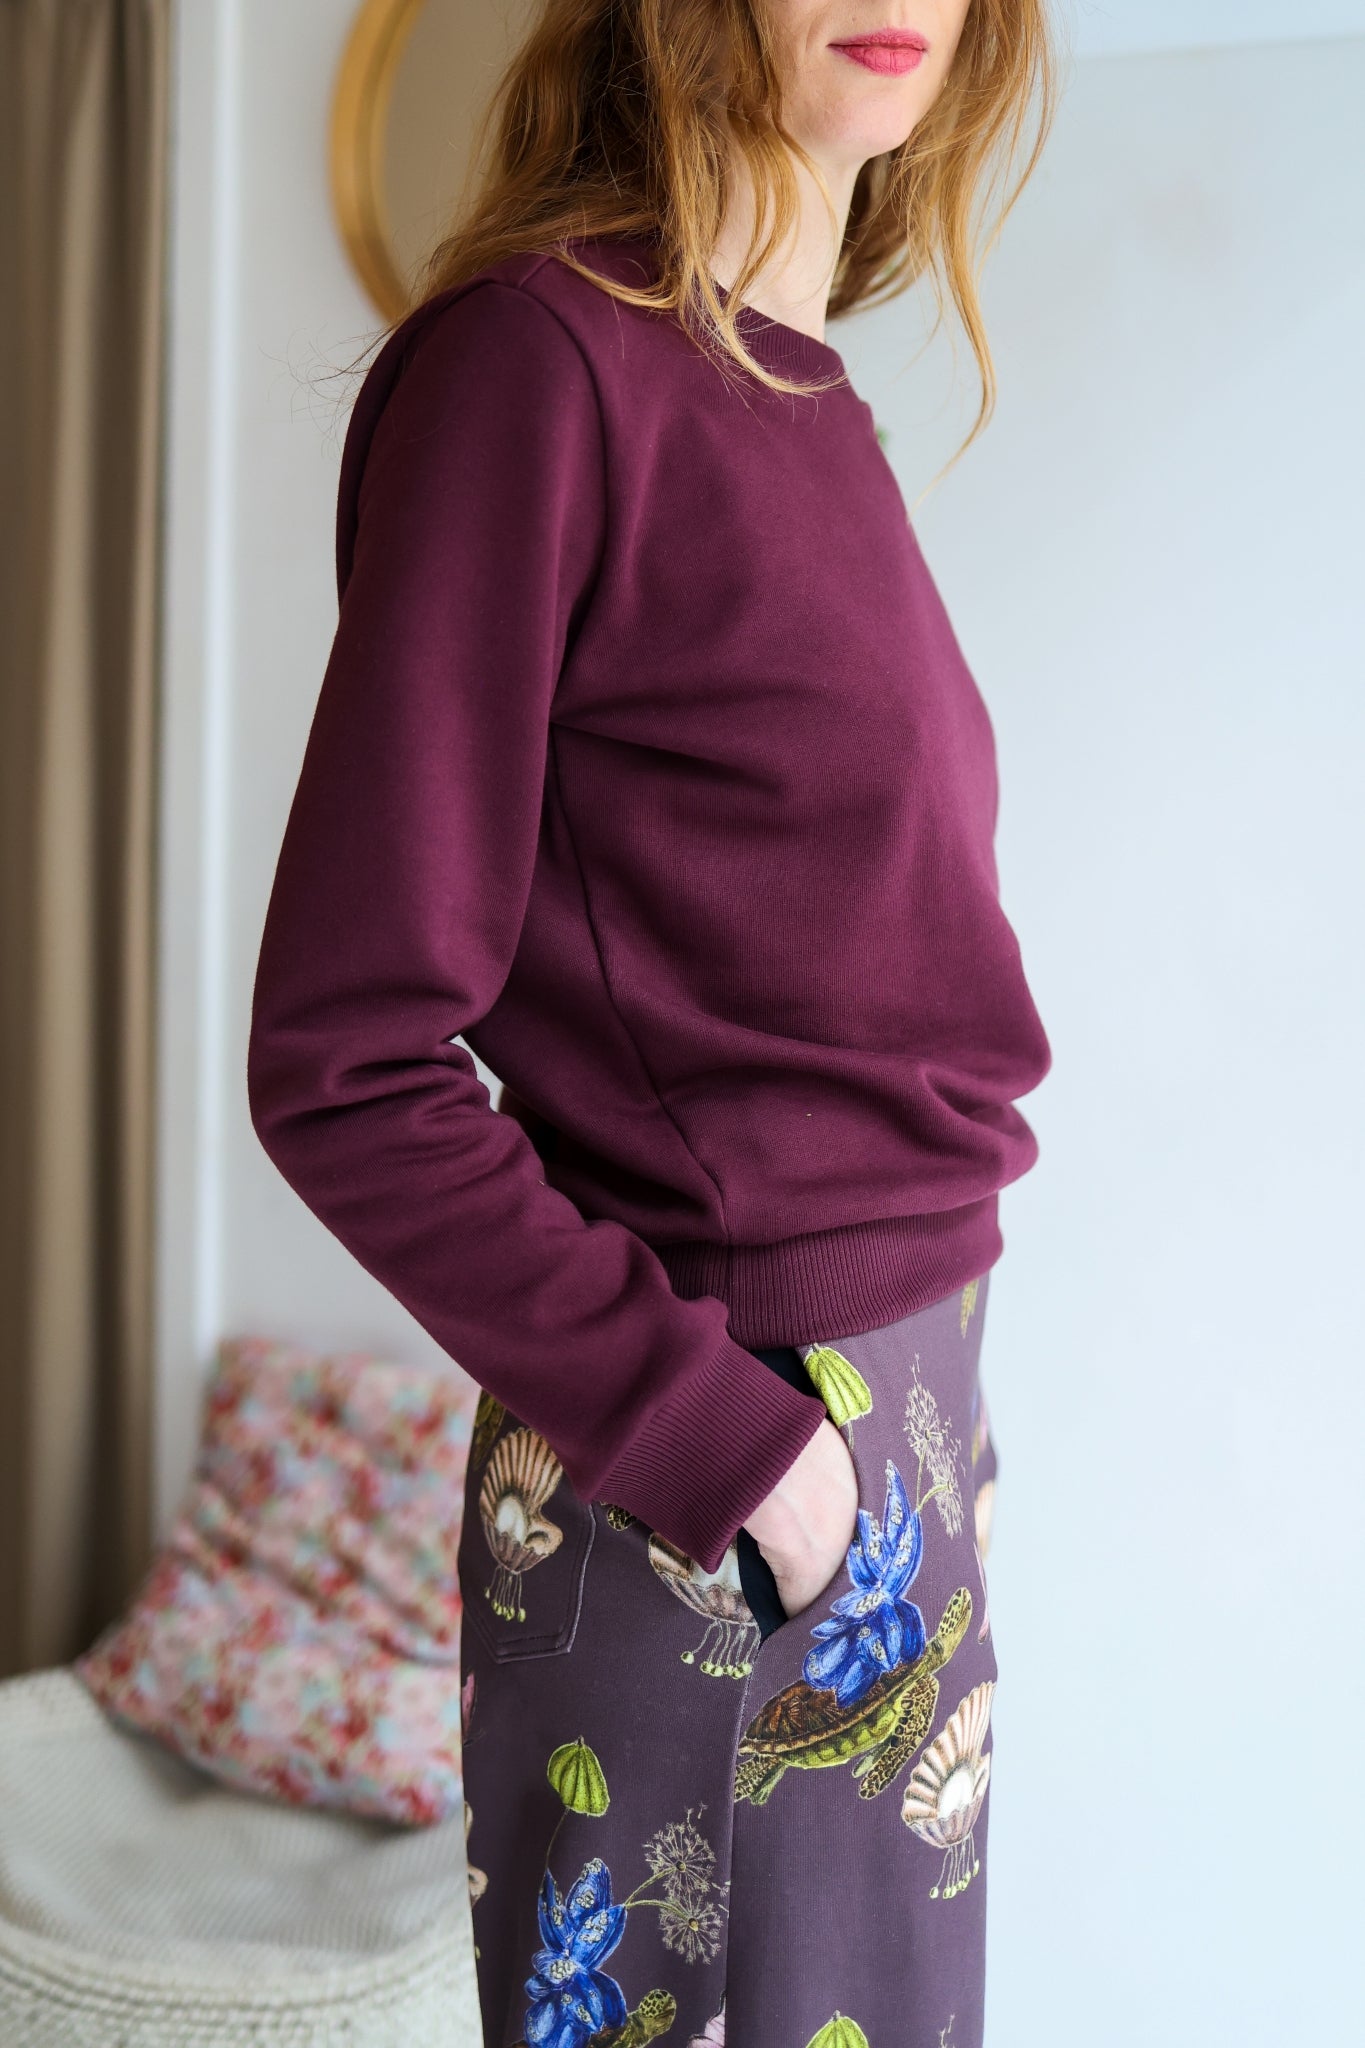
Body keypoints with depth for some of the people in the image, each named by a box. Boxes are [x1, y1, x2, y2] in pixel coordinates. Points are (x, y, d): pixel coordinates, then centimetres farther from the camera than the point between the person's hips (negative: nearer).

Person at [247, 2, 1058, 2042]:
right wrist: (724, 1446, -17)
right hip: (696, 1491, -7)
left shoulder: (811, 401, 8)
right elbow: (346, 1065, -16)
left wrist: (908, 1394, 7)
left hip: (905, 1394, 7)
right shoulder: (541, 351, -14)